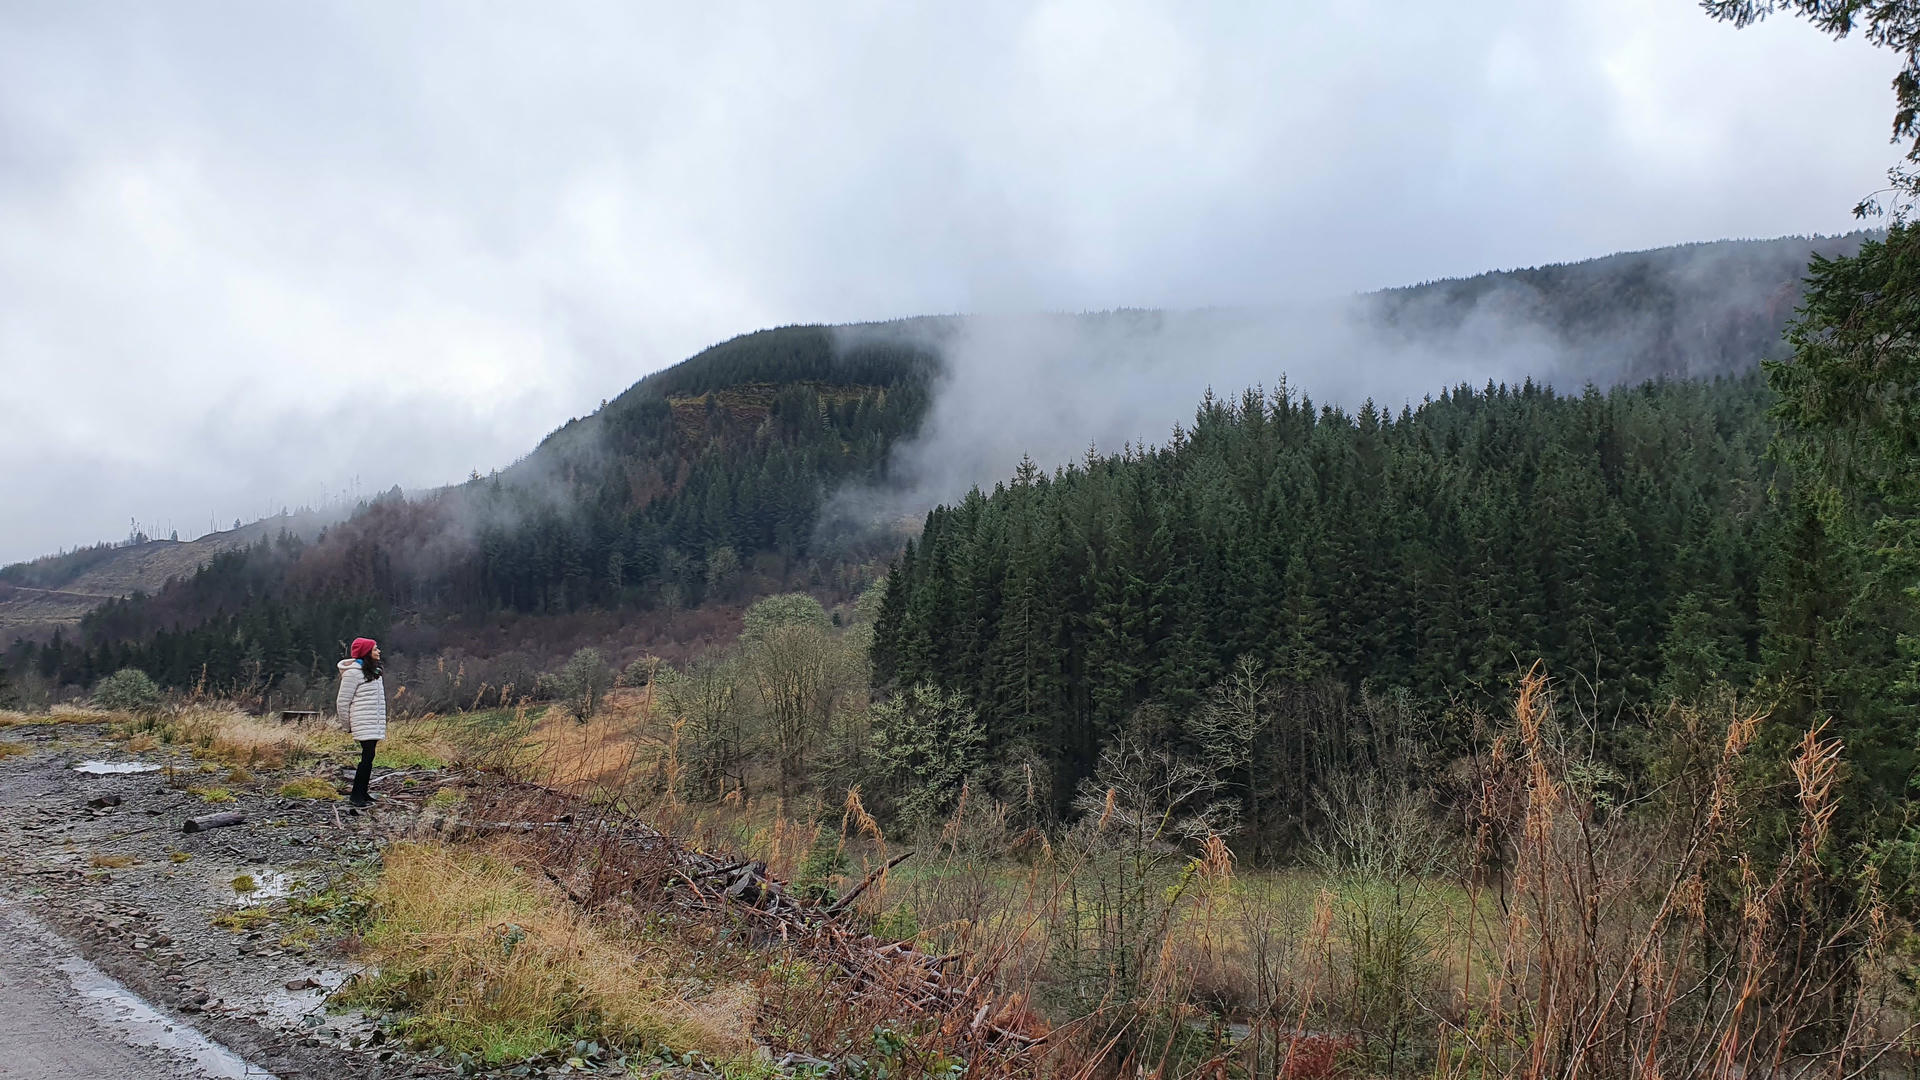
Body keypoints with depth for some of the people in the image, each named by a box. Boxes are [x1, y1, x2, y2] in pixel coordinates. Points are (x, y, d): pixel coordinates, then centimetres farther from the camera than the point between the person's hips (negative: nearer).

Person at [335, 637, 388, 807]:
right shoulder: (353, 672, -11)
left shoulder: (372, 670, 18)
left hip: (374, 723, 9)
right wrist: (348, 725, 0)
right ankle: (355, 795, -9)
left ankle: (363, 792, 15)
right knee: (368, 756, -13)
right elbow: (342, 701, -8)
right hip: (363, 723, -9)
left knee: (368, 757, 9)